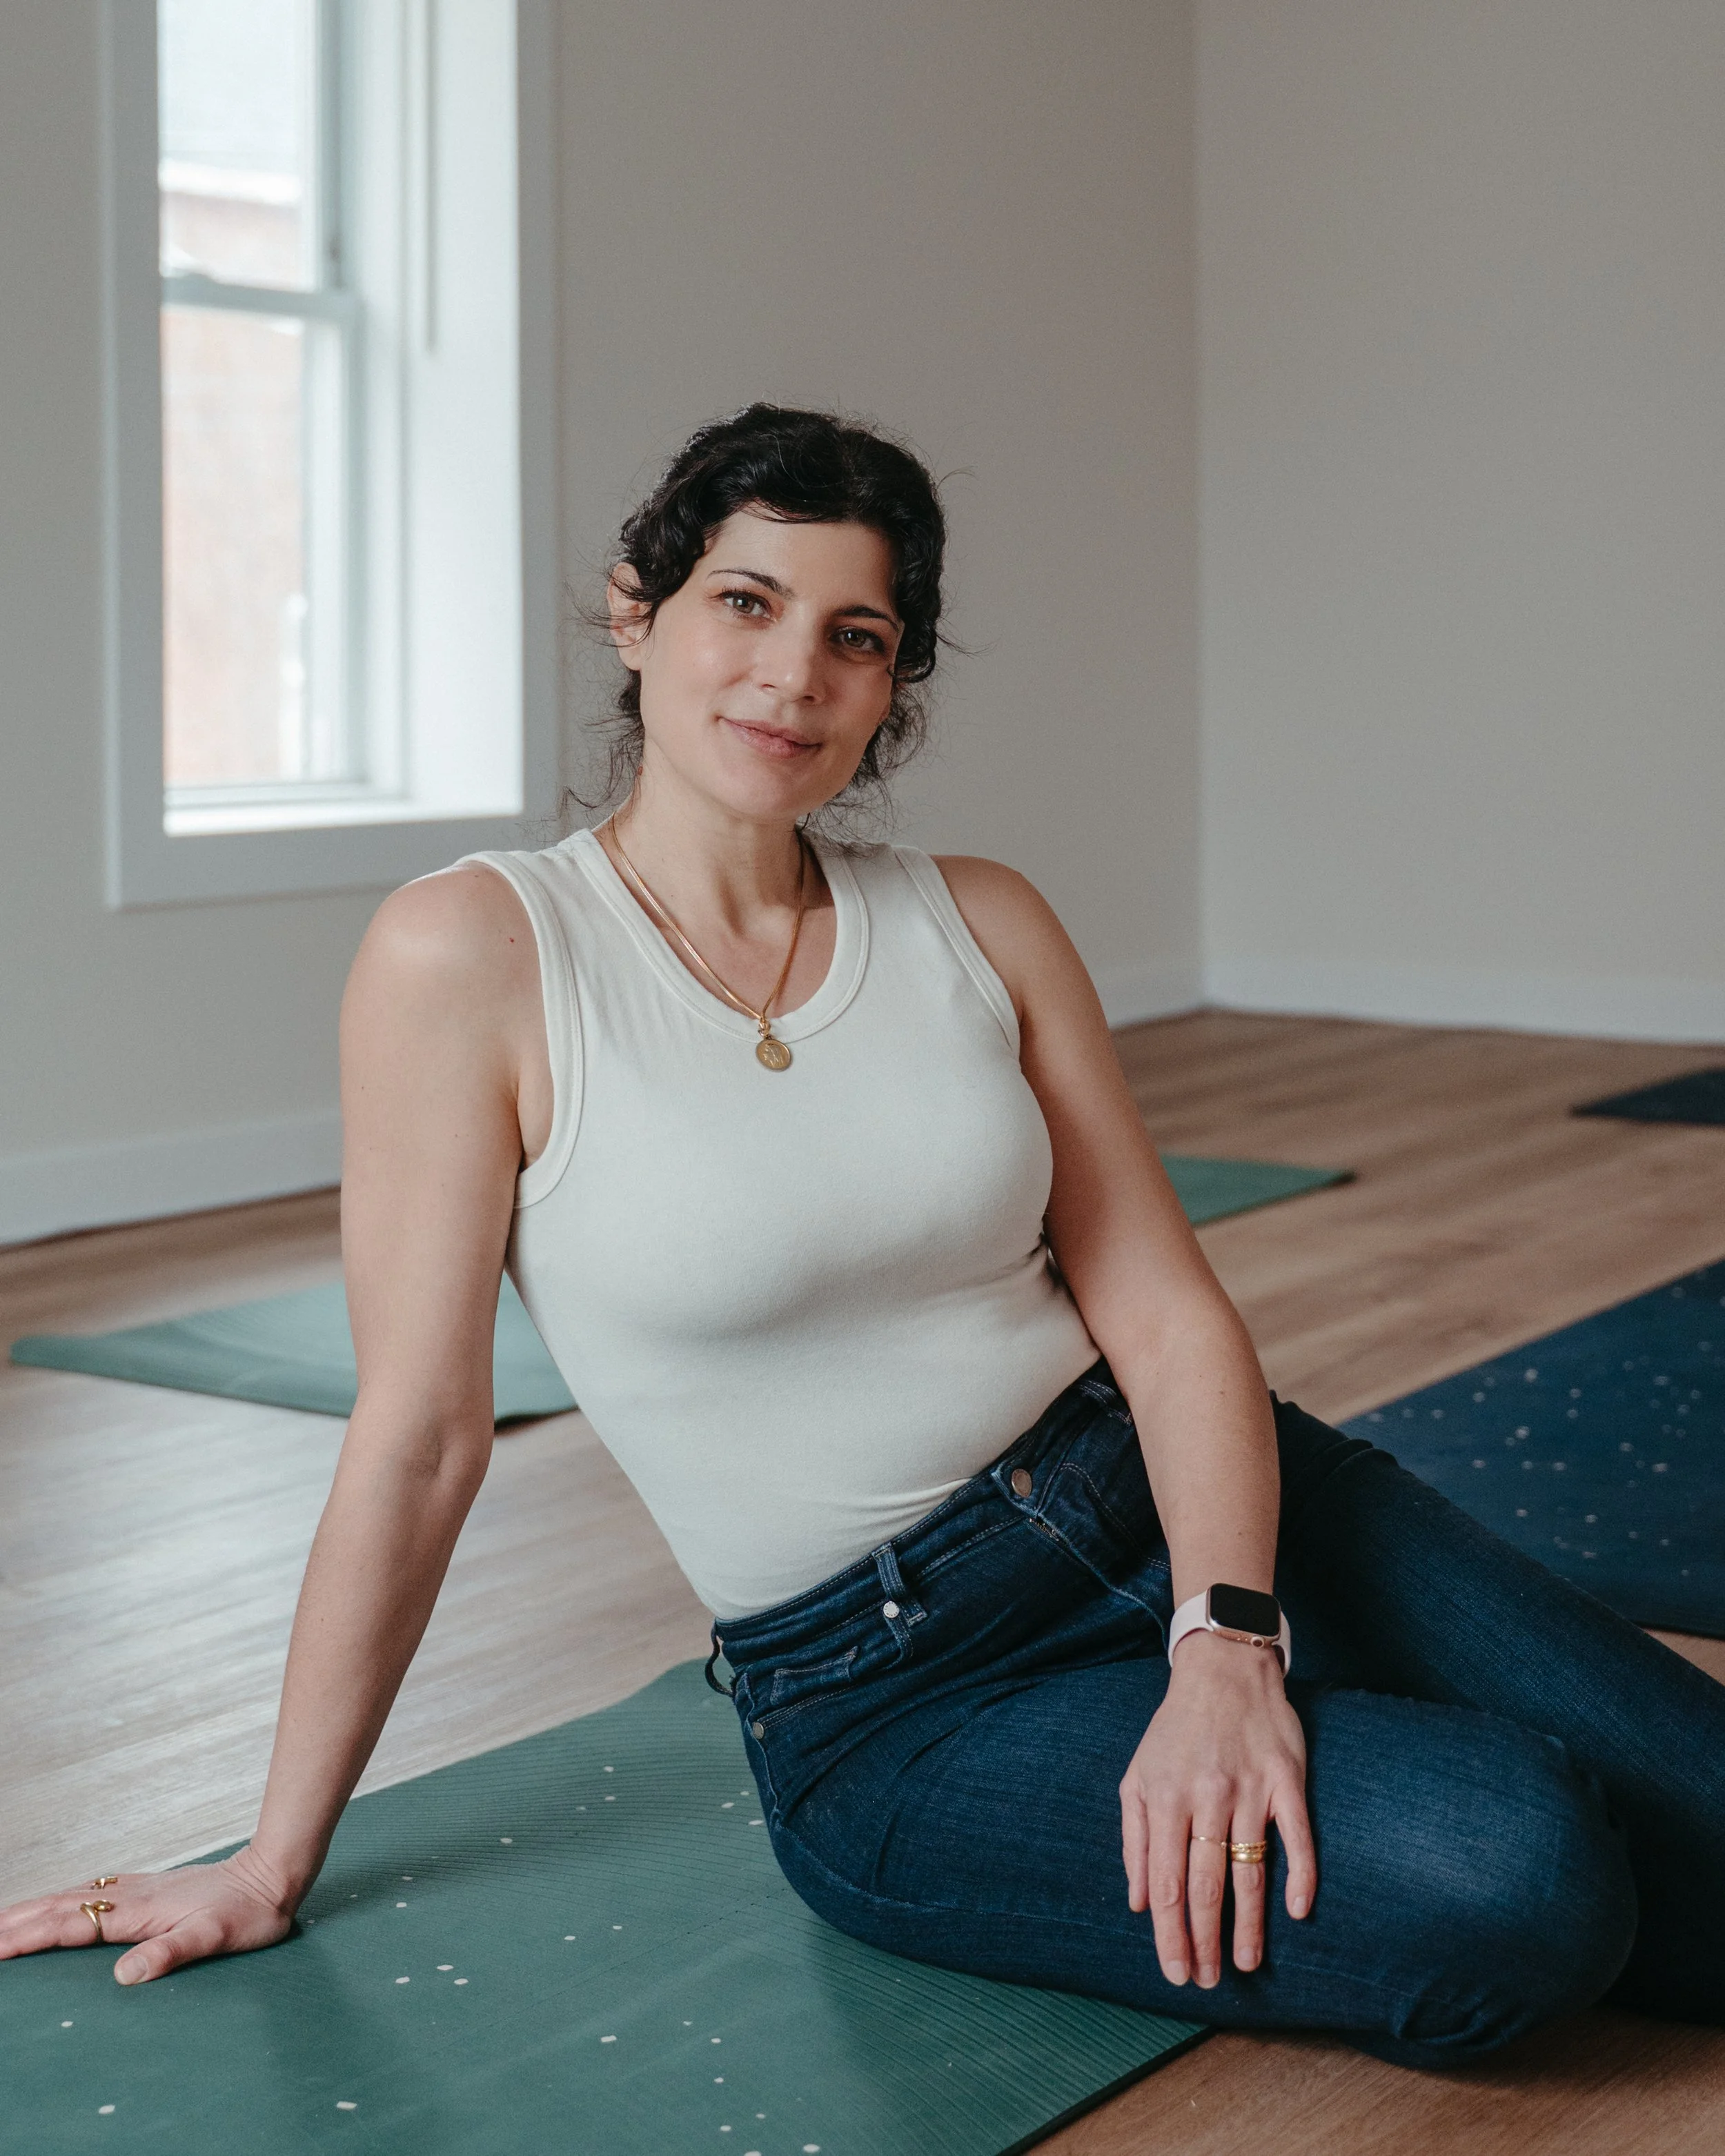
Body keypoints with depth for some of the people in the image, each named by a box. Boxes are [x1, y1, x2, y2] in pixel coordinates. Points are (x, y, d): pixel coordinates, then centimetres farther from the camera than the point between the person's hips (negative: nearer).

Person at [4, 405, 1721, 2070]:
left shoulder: (982, 930, 2)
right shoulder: (470, 956, -11)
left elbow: (1168, 1316, -3)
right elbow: (419, 1437, -7)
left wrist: (1226, 1638, -20)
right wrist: (274, 1862, -3)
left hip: (1178, 1504, 4)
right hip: (887, 1702, -4)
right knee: (1513, 1888, -23)